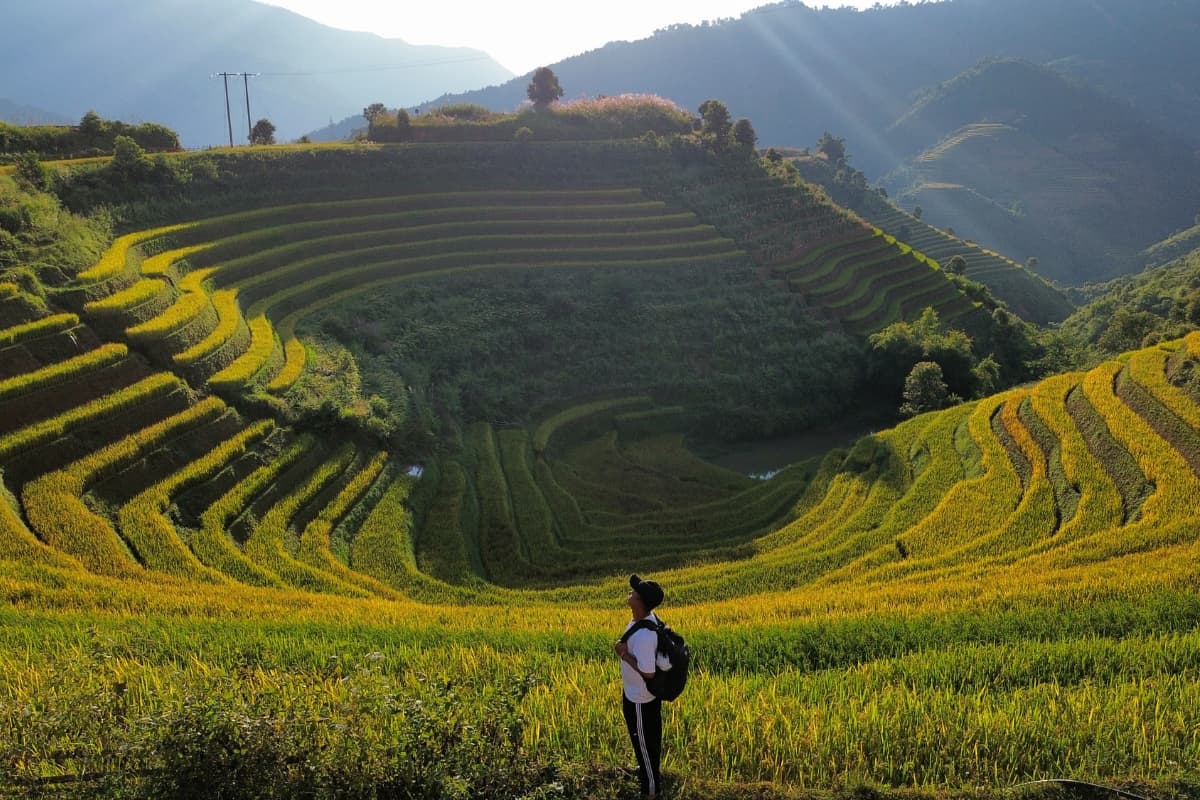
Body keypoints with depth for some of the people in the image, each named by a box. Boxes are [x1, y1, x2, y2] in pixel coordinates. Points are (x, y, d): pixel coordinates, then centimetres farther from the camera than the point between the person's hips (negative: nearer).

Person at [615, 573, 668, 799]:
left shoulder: (643, 635, -38)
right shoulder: (649, 618, -9)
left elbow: (648, 672, -33)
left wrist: (624, 654, -27)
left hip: (639, 698, -9)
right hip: (647, 693, 9)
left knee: (643, 740, 13)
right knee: (649, 736, 30)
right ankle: (650, 769, 53)